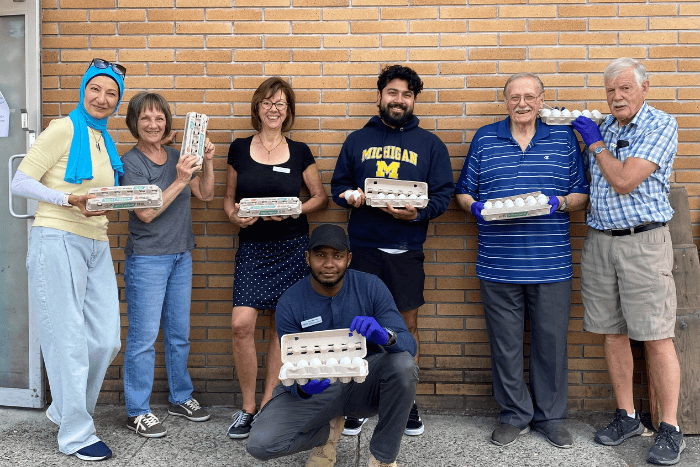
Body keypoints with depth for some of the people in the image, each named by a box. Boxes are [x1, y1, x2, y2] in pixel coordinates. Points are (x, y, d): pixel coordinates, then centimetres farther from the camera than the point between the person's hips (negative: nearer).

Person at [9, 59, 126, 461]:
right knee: (69, 341, 1)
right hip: (58, 242, -7)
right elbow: (21, 181, -9)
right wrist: (69, 200, -21)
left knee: (106, 341, 8)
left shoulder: (106, 141, 17)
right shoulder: (64, 129, -5)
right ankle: (77, 434, 14)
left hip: (97, 246, 7)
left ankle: (66, 409, 32)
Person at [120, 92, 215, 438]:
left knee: (179, 333, 15)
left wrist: (207, 163, -3)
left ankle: (181, 398, 30)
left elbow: (206, 195, 10)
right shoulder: (130, 162, -9)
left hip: (181, 256, 6)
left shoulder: (176, 156, 8)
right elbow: (146, 213, -18)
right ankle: (137, 412, 12)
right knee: (143, 337, -1)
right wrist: (179, 181, -23)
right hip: (147, 258, -6)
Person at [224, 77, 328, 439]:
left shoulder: (299, 152, 4)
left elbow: (321, 198, 8)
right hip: (251, 247, 0)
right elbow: (228, 197, 12)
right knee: (241, 324, -13)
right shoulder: (239, 148, 6)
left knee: (281, 326, 4)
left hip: (292, 247, 0)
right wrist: (234, 216, -9)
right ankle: (247, 407, 7)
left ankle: (268, 405, 20)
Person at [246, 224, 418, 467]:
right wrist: (302, 387, -35)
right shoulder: (290, 303, -10)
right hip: (317, 386, 0)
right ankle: (328, 430, 12)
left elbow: (409, 344, -15)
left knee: (403, 363, -32)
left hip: (365, 382, 0)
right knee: (260, 444, -21)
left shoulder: (370, 286, -10)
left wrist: (386, 336, -40)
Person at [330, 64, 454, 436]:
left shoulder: (430, 145, 7)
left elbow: (443, 194, 1)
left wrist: (417, 213, -18)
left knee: (407, 324, 7)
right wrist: (350, 196, -10)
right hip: (362, 247, 1)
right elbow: (338, 185, 13)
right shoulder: (357, 140, 11)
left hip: (407, 251, 0)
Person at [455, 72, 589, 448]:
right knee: (505, 343, 7)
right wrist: (476, 207, -10)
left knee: (551, 341, 7)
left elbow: (582, 195, 9)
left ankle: (551, 417, 26)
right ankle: (515, 416, 25)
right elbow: (463, 193, 11)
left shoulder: (564, 138, 9)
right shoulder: (485, 138, 9)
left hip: (551, 264, 0)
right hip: (498, 264, 0)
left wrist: (560, 203, -11)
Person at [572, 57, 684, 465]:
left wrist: (594, 141, -4)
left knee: (656, 337, -2)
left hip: (644, 242, -6)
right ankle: (627, 416, 23)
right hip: (599, 241, 6)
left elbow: (624, 181, -17)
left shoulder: (661, 125, -6)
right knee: (613, 333, 10)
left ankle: (670, 429, 10)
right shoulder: (601, 128, 13)